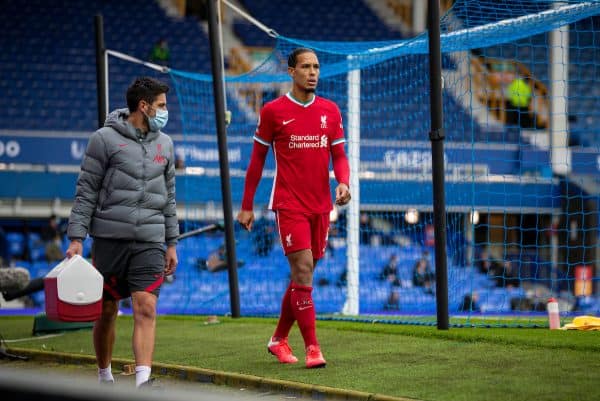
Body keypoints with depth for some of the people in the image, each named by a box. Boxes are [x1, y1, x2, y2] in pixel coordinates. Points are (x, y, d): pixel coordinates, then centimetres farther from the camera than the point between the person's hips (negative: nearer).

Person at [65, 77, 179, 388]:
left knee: (146, 309, -12)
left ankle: (143, 380, -20)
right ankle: (104, 377, 23)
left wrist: (172, 244, 16)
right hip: (109, 239, -3)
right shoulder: (105, 139, -2)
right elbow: (86, 192, -3)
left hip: (149, 242, 3)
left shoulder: (164, 144, 13)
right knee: (106, 312, 6)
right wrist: (76, 238, -10)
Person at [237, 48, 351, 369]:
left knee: (302, 276, 11)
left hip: (321, 206, 5)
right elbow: (257, 158, 4)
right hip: (289, 205, -5)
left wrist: (343, 183, -12)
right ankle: (312, 348, -13)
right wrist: (247, 206, 5)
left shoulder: (330, 111, 8)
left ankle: (279, 339, 28)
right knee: (303, 271, -14)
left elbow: (339, 156, 11)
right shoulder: (273, 111, -2)